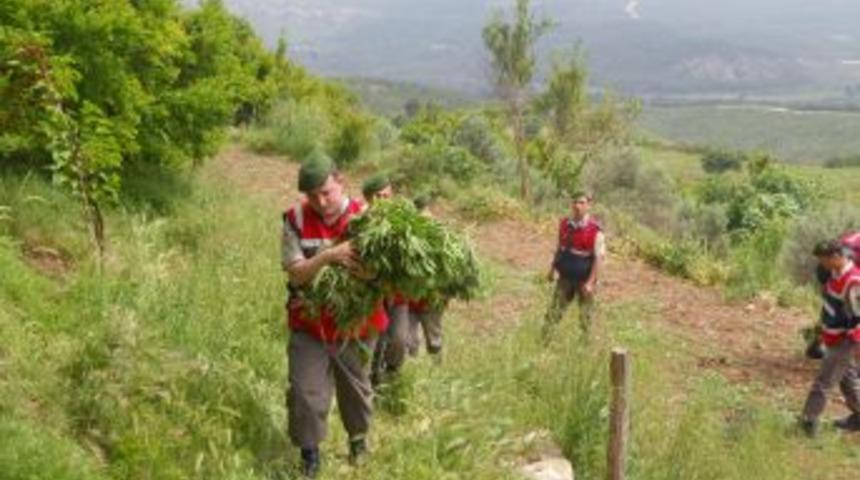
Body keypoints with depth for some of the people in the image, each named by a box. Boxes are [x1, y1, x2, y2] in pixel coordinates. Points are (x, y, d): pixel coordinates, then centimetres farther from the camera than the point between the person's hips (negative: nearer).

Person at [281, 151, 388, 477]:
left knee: (356, 388, 17)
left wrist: (367, 267, -36)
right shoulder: (296, 220, -10)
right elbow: (296, 274, -15)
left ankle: (359, 442, 41)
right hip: (309, 324, 0)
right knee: (306, 392, 0)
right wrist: (329, 256, -32)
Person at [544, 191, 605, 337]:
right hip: (565, 277, 4)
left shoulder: (595, 230, -17)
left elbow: (599, 258, -18)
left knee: (586, 316, 7)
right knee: (555, 310, 7)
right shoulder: (564, 224, 0)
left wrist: (591, 282, -23)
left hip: (584, 280, -4)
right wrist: (553, 269, 15)